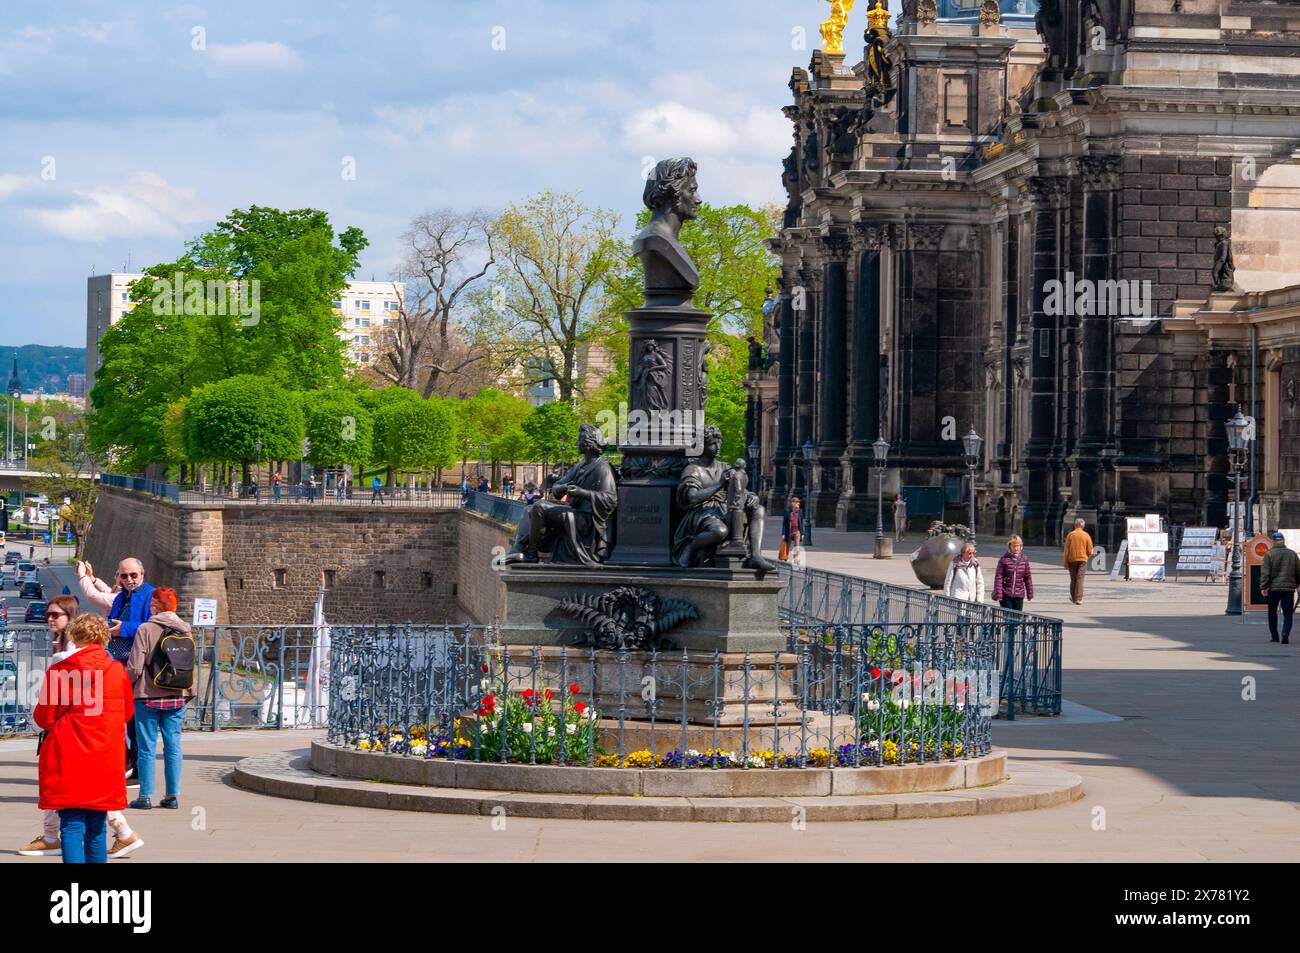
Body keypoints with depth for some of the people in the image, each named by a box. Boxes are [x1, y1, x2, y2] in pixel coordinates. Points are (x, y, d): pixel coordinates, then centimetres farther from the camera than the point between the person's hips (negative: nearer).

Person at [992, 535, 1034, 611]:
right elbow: (998, 577, -7)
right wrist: (998, 594, -11)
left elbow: (1028, 577, 9)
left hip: (1019, 595, 3)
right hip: (1006, 594, -3)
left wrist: (1030, 593, 10)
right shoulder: (1004, 559, -7)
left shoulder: (1024, 559, 3)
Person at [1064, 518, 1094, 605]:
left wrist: (1066, 562, 1)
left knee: (1073, 579, 12)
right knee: (1080, 580, -2)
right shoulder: (1086, 535, -1)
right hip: (1083, 559, 0)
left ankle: (1073, 598, 22)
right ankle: (1079, 599, -8)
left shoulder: (1070, 535, -2)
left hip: (1072, 559, 1)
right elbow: (1090, 550, 0)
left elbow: (1067, 549, -3)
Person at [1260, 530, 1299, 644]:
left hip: (1273, 588, -1)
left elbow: (1265, 572, -10)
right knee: (1288, 614, 3)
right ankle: (1285, 634, -17)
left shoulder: (1270, 554, -5)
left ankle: (1274, 636, 18)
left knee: (1272, 612, 15)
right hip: (1289, 588, 1)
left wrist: (1263, 587, -9)